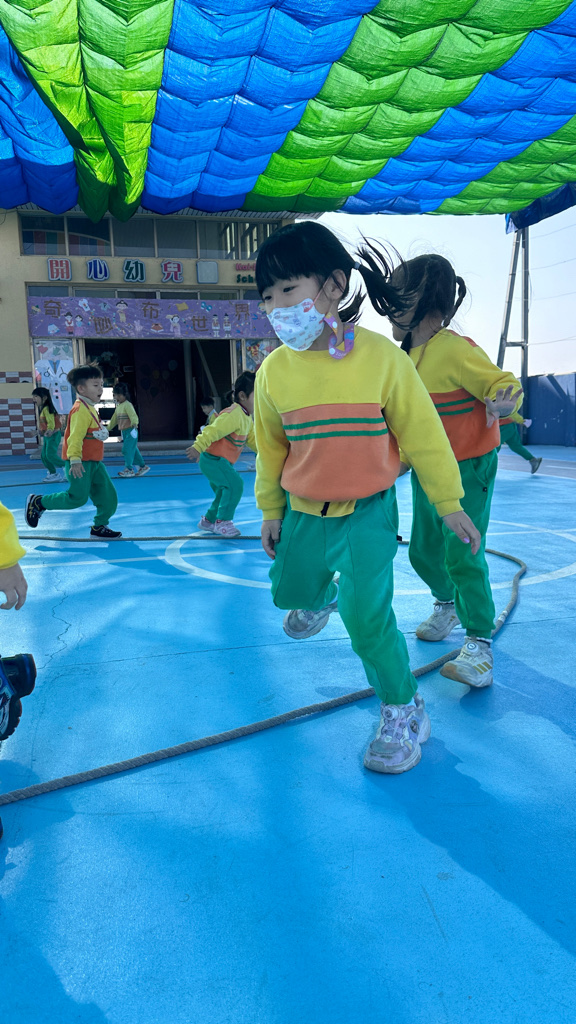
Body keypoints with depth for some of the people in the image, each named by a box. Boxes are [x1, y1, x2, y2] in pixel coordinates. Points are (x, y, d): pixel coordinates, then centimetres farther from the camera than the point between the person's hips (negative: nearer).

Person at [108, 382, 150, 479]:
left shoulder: (127, 405, -13)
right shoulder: (118, 406, 14)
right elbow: (114, 419, 25)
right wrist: (108, 428, 32)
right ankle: (142, 466, 20)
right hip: (124, 431, 9)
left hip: (130, 431, -9)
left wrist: (134, 423, -40)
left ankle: (129, 470, -4)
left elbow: (133, 415, -24)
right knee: (133, 450, 11)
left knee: (127, 450, -10)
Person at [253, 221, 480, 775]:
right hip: (304, 512, 4)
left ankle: (402, 712, 16)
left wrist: (449, 503, -1)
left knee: (367, 619, -10)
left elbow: (422, 434, -7)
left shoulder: (381, 357, -15)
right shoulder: (274, 370, -6)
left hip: (367, 512, -4)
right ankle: (323, 595, 60)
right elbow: (270, 447, 7)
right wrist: (270, 511, 13)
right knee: (288, 589, 21)